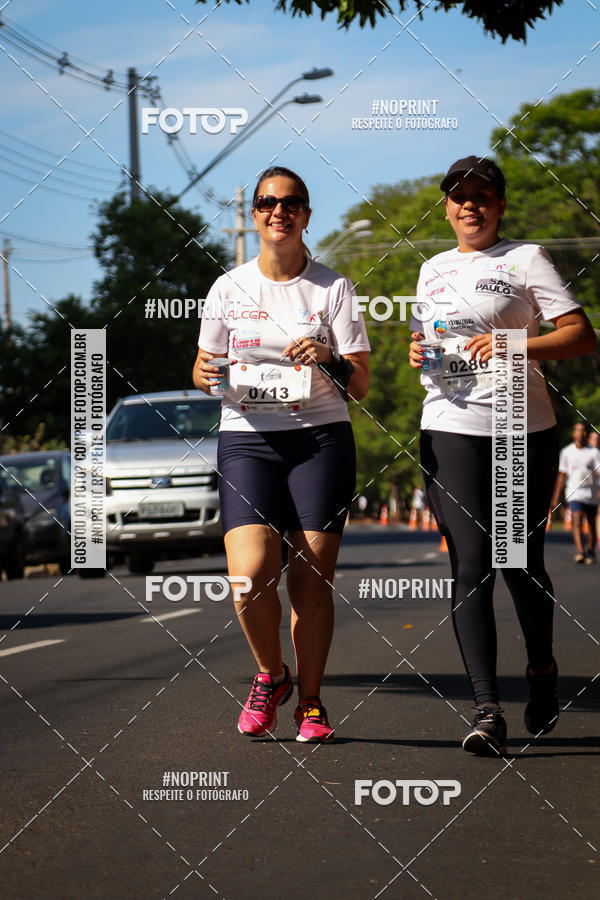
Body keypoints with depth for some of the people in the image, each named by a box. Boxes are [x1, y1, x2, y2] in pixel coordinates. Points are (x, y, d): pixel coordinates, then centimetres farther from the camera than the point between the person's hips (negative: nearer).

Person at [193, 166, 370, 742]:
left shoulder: (333, 288, 6)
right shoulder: (229, 289, 9)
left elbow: (360, 387, 4)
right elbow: (204, 368, 17)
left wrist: (329, 359, -16)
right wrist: (205, 374, -6)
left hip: (322, 438, 0)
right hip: (246, 440, 0)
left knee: (312, 579, -5)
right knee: (250, 571, -17)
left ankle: (310, 702, 12)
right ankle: (270, 676, 9)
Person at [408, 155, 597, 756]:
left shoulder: (525, 258, 3)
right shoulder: (432, 270, 18)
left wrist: (516, 346, -18)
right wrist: (417, 353, 7)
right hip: (450, 429, 3)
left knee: (520, 563, 4)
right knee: (471, 566, -9)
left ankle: (541, 667, 32)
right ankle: (487, 710, -14)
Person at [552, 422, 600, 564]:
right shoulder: (566, 452, 6)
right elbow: (562, 475, 12)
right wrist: (556, 497, 11)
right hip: (574, 492, 0)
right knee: (577, 520, -18)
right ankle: (580, 552, -29)